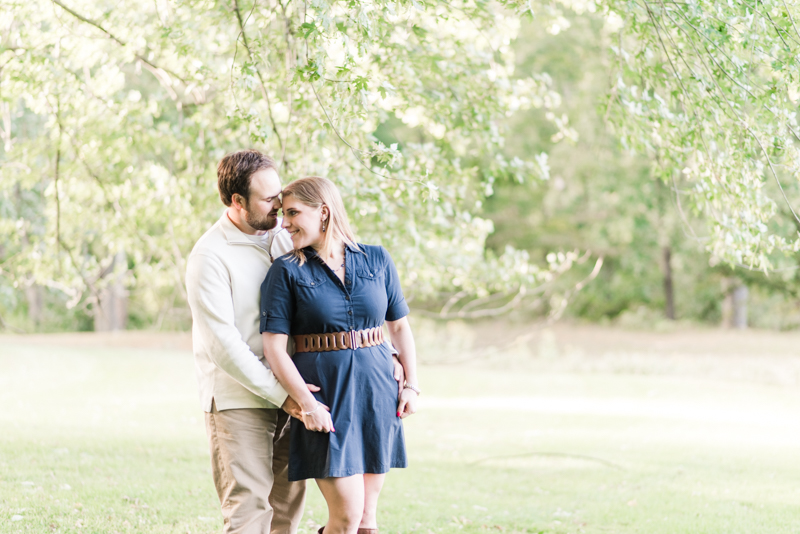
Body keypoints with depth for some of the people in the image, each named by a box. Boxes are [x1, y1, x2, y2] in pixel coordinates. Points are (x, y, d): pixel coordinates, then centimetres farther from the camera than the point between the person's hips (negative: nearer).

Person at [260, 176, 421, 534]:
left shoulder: (376, 260, 7)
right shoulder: (286, 272, -1)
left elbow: (400, 326, 16)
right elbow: (274, 346, -8)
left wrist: (411, 384, 6)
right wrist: (306, 404, -17)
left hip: (377, 396, 3)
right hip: (327, 402, -3)